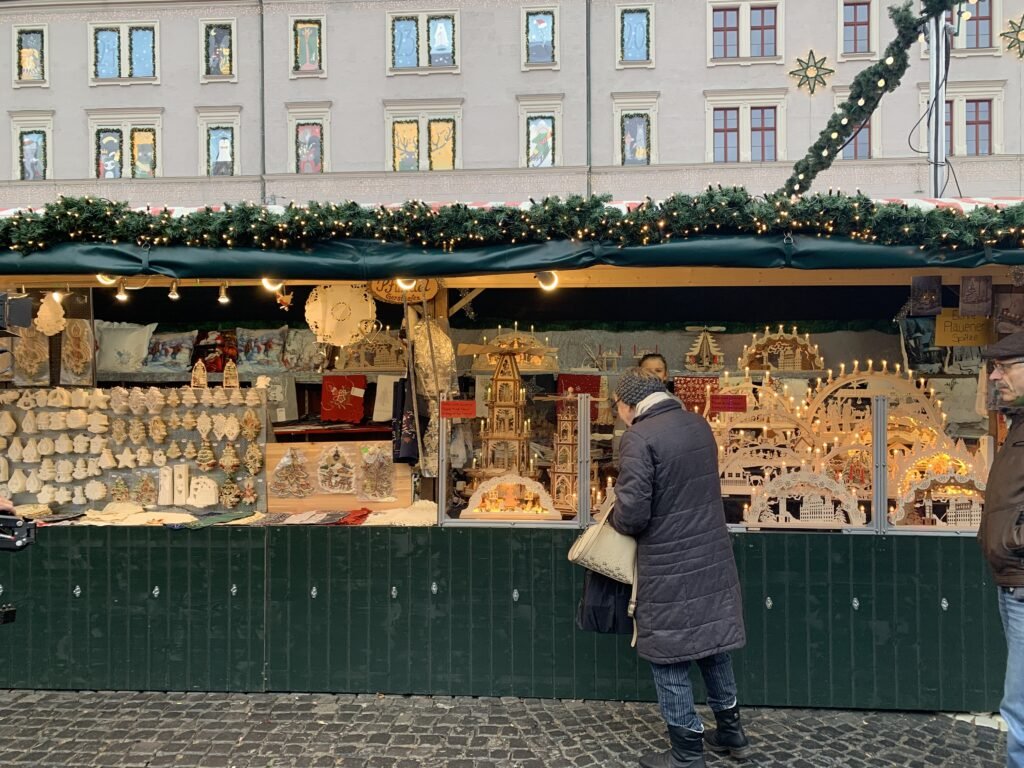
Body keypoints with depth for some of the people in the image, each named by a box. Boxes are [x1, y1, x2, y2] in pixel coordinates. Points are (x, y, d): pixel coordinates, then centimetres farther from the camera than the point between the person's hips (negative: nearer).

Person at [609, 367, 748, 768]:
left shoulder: (639, 438, -19)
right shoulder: (698, 424, 5)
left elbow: (632, 514, -23)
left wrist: (614, 518, 0)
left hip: (669, 569, -7)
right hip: (712, 555, 8)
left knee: (670, 657, 8)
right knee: (712, 642, 22)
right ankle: (730, 731, 38)